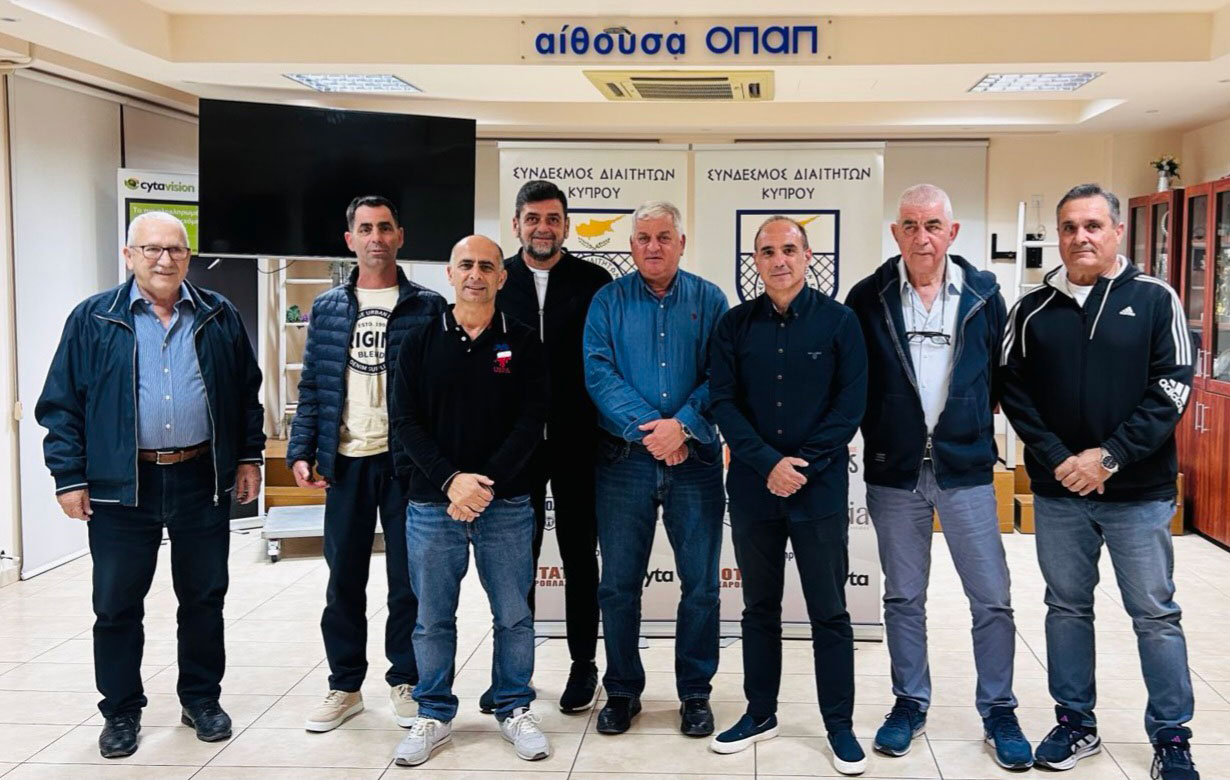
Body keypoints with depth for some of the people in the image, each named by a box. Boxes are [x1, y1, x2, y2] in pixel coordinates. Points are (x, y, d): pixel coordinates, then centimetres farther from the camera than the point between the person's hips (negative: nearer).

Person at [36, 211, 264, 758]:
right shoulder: (93, 319, 0)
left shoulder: (219, 317, 6)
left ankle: (201, 700, 27)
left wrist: (249, 456, 7)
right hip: (120, 486, -1)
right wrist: (69, 477, -5)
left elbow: (246, 393, 11)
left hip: (203, 482, 1)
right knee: (117, 604, 7)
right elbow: (62, 404, 0)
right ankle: (121, 712, 23)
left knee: (204, 597, 11)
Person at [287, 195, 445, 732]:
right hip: (346, 461, 3)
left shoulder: (428, 307, 1)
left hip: (406, 461, -2)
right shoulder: (327, 309, 9)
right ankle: (345, 685, 22)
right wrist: (301, 451, 0)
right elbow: (312, 386, 9)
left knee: (408, 578, 6)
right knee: (344, 578, 10)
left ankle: (405, 681, 20)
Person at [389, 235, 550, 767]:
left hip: (506, 504, 0)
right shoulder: (421, 343, 4)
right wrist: (451, 480, -14)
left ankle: (515, 710, 24)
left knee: (513, 615, 8)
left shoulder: (522, 344, 2)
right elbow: (406, 423, -1)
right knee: (432, 618, 9)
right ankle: (433, 715, 23)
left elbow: (531, 423, -4)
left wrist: (486, 483, -15)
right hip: (433, 503, 1)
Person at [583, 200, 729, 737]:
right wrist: (647, 428, -16)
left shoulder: (709, 301, 5)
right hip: (624, 459, 0)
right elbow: (598, 372, -6)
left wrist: (683, 425, -17)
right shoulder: (609, 301, 5)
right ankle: (622, 691, 22)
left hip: (695, 459, 0)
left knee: (700, 584, 5)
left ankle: (695, 692, 20)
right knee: (619, 583, 6)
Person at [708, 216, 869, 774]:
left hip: (820, 488, -2)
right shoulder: (734, 325, 5)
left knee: (830, 613, 4)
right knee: (759, 608, 13)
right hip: (752, 487, 3)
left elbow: (850, 405, -5)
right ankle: (760, 713, 26)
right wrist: (768, 464, -13)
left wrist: (802, 466, -12)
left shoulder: (838, 321, -1)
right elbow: (723, 403, -1)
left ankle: (840, 725, 16)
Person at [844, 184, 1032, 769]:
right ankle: (909, 704, 27)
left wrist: (978, 420, 0)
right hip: (894, 472, 0)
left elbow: (1004, 373, 6)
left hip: (965, 468, 0)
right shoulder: (869, 298, -2)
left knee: (991, 598, 3)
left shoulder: (983, 294, 0)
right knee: (903, 597, 12)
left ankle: (998, 711, 19)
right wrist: (875, 434, -2)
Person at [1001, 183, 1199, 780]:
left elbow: (1171, 390, -7)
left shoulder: (1155, 300, -2)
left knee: (1155, 614, 5)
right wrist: (1057, 460, -11)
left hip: (1139, 491, -2)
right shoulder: (1033, 310, 4)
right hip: (1057, 491, 3)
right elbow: (1013, 391, 1)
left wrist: (1110, 456, -15)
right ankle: (1075, 724, 26)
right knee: (1066, 607, 12)